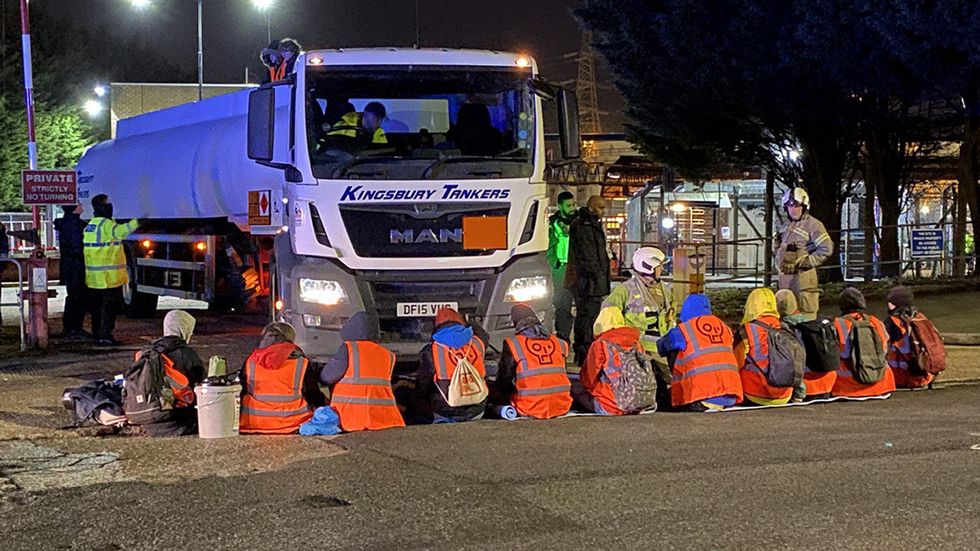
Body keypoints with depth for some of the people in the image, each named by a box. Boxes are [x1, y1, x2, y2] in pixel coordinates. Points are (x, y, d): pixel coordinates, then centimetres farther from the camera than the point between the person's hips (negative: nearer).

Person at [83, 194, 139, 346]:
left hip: (94, 276, 9)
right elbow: (120, 231, -34)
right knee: (111, 306, -5)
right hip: (109, 276, -9)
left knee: (97, 306, 15)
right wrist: (136, 222, -38)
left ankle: (97, 334, 21)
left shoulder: (90, 225, 15)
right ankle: (105, 335, -8)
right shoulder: (106, 224, -13)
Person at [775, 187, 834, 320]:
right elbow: (779, 248, 33)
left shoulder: (812, 224, -8)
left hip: (803, 276, -8)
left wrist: (806, 262, -14)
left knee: (806, 314, -10)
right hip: (785, 277, 8)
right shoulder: (787, 225, 18)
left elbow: (827, 249, -14)